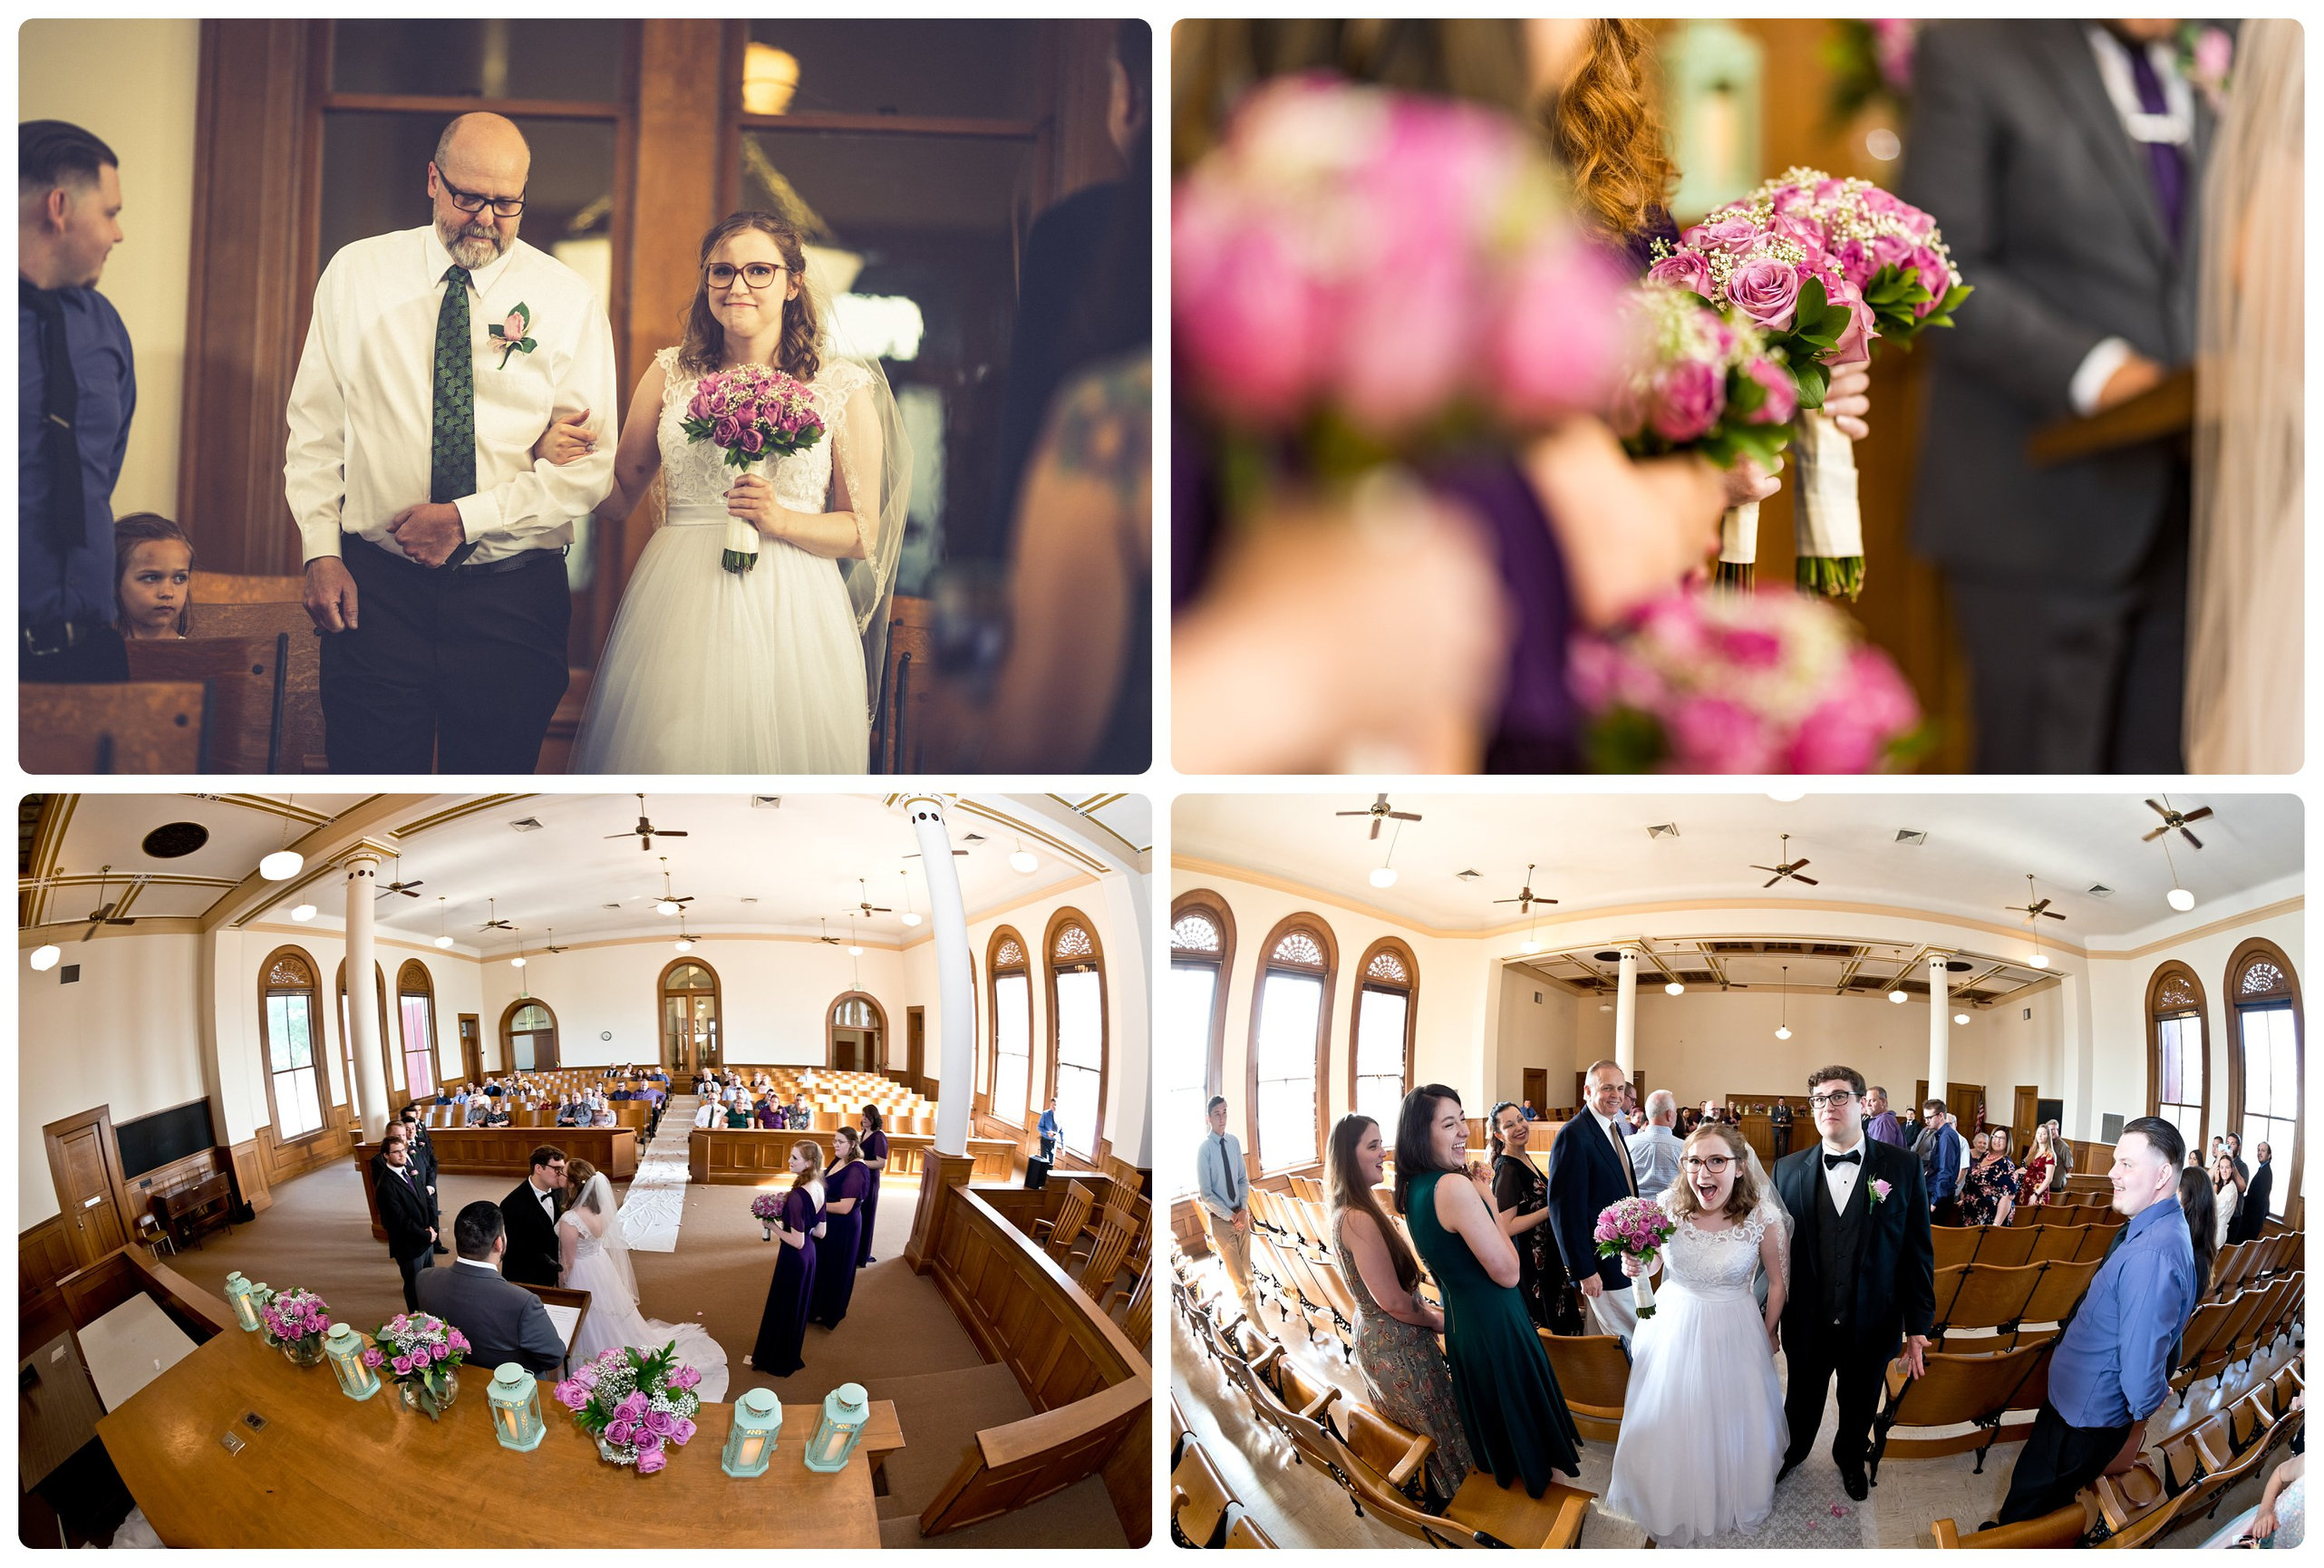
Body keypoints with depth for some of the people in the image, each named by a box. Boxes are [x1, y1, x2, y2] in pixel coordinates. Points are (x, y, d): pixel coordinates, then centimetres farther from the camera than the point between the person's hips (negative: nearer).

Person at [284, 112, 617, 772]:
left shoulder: (568, 298, 1)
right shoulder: (355, 272, 6)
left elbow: (591, 464, -4)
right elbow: (315, 427, 8)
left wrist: (468, 518, -13)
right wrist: (321, 550, -3)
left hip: (511, 593, 0)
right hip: (374, 584, 1)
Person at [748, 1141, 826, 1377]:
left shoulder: (797, 1196, -29)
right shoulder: (818, 1189, -3)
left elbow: (797, 1241, -26)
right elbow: (819, 1231, 5)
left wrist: (774, 1226, -13)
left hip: (794, 1258, -8)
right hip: (809, 1253, 8)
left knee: (782, 1307, 11)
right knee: (797, 1305, 24)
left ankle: (776, 1360, 28)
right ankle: (790, 1355, 41)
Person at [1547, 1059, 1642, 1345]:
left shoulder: (1615, 1128, 11)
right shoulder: (1574, 1136, -20)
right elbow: (1566, 1211, -21)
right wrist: (1584, 1270, -20)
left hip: (1626, 1256, 9)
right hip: (1605, 1265, -9)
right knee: (1629, 1342, -1)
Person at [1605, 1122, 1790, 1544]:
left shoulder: (1762, 1216, -21)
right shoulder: (1669, 1206, -16)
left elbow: (1777, 1280, -4)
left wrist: (1769, 1333, 6)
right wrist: (1637, 1266, -19)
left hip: (1733, 1331, -2)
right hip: (1673, 1326, 2)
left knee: (1733, 1425, 15)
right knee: (1669, 1425, 16)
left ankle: (1733, 1501, 45)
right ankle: (1673, 1507, 43)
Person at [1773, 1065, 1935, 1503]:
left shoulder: (1902, 1167, -9)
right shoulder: (1788, 1170, -5)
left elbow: (1918, 1251, -6)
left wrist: (1918, 1326, -7)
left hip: (1872, 1328, 0)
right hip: (1807, 1325, 0)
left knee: (1859, 1408, 21)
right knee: (1801, 1403, 20)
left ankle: (1850, 1458, 50)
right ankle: (1792, 1453, 49)